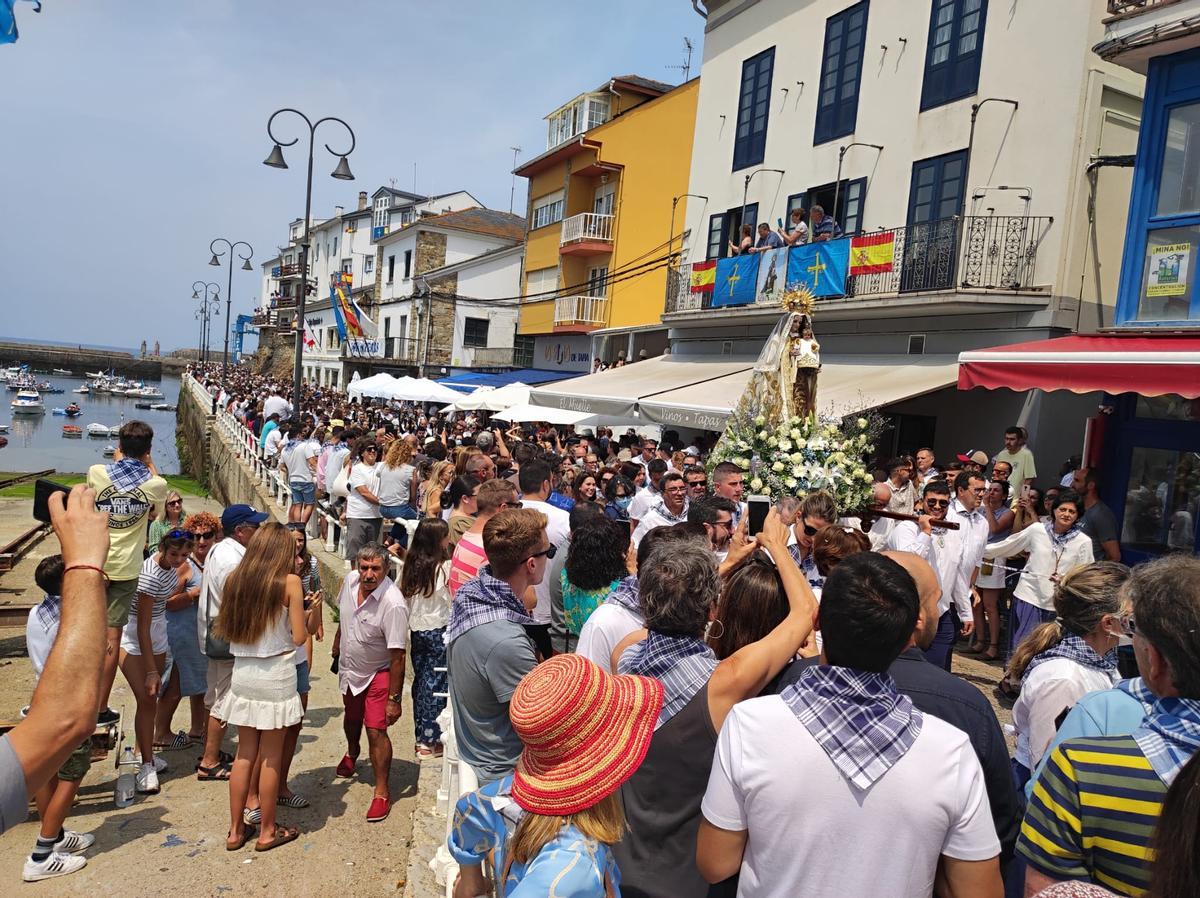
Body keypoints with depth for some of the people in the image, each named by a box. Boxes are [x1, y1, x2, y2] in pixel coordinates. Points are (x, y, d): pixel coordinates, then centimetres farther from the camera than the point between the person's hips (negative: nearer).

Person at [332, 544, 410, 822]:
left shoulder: (393, 604, -34)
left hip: (377, 673, -6)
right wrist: (337, 644, 22)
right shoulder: (350, 580, -15)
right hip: (349, 667, 6)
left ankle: (382, 791, 9)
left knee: (376, 731, -9)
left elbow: (397, 656, -29)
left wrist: (394, 699, -26)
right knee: (351, 718, 27)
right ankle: (352, 753, 58)